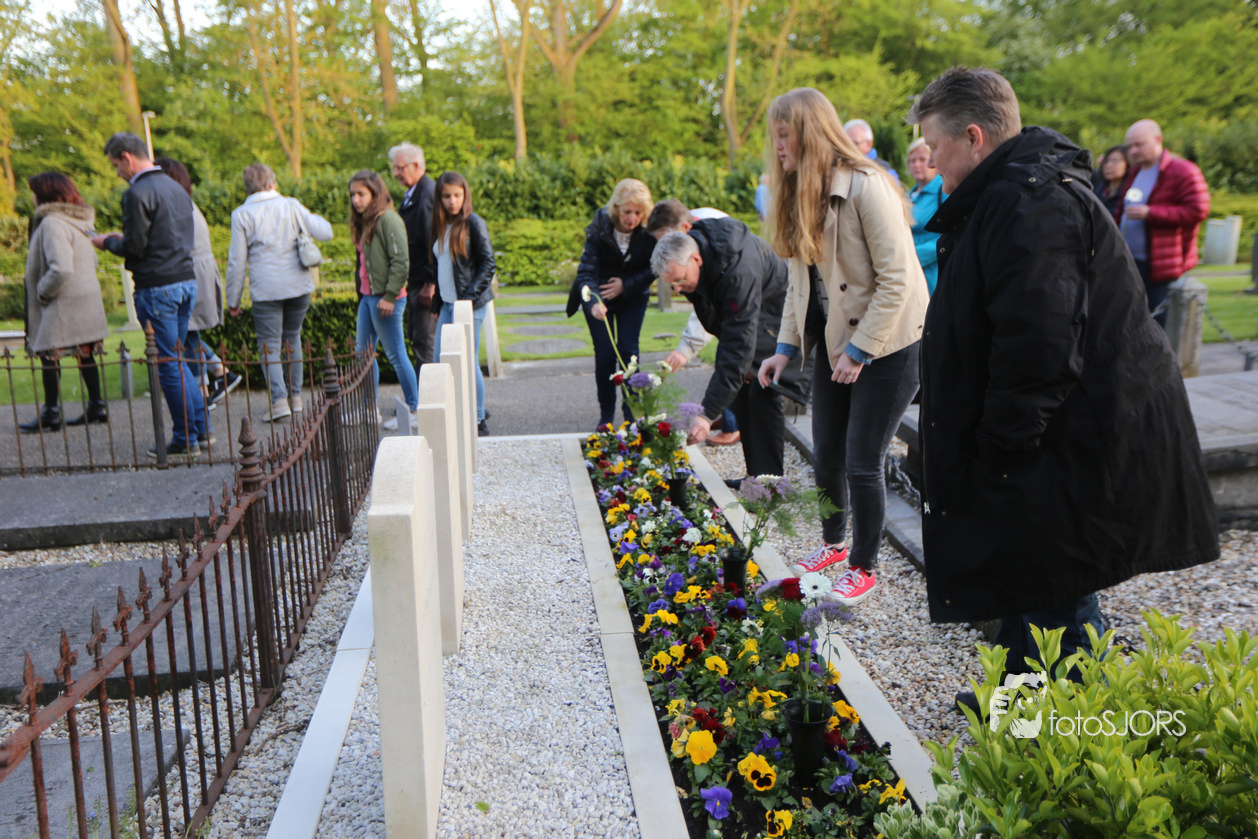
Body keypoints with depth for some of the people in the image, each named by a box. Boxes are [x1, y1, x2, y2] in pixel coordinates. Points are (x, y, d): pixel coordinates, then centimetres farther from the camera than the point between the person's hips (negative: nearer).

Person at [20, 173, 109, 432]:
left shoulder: (52, 224, -16)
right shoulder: (79, 222, 13)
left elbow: (61, 269, -27)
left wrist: (43, 291, -11)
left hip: (63, 304, -9)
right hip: (87, 300, 9)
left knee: (48, 354, -2)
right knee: (85, 354, 12)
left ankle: (51, 413, 2)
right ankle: (97, 406, 16)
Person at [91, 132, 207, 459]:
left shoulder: (137, 193, -13)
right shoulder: (176, 188, 13)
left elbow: (134, 247, -15)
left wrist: (107, 243, 6)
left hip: (157, 287, -8)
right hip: (186, 280, 8)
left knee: (168, 364, -1)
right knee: (176, 358, 18)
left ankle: (185, 441, 5)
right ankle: (201, 428, 19)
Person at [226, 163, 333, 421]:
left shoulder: (241, 214, -2)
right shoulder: (291, 206, 3)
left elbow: (237, 261, -1)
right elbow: (326, 233, 3)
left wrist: (233, 299, 6)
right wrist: (313, 217, 25)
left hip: (266, 290, -3)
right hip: (299, 285, 3)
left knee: (269, 345, 3)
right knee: (292, 338, 17)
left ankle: (279, 399, -11)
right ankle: (295, 396, 20)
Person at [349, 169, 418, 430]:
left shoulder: (388, 219, -13)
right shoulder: (364, 222, 16)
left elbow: (400, 261, -18)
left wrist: (389, 296, -20)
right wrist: (363, 294, 16)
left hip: (386, 298, -10)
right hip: (367, 296, 10)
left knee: (396, 355, -3)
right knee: (362, 352, 12)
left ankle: (414, 412, 7)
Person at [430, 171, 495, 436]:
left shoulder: (474, 223, -7)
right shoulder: (441, 226, 13)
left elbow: (487, 264, -10)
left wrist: (469, 298, -16)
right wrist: (437, 303, 14)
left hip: (470, 305, -7)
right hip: (447, 304, 7)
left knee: (468, 363, -3)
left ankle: (479, 422, 11)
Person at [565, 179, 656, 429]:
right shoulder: (600, 228, -25)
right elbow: (587, 271, -28)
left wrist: (626, 284, -19)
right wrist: (593, 303, -46)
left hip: (633, 297, 1)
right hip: (599, 296, -1)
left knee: (629, 350, -6)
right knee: (604, 353, -4)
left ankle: (632, 411, 6)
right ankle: (606, 414, 9)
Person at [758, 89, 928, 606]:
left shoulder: (866, 187, -20)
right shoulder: (800, 194, 6)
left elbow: (895, 278, -20)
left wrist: (860, 349, -18)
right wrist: (786, 346, 5)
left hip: (887, 341, -7)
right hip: (836, 339, 8)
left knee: (861, 464, -3)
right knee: (826, 453, 13)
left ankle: (864, 568, 17)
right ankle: (832, 544, 36)